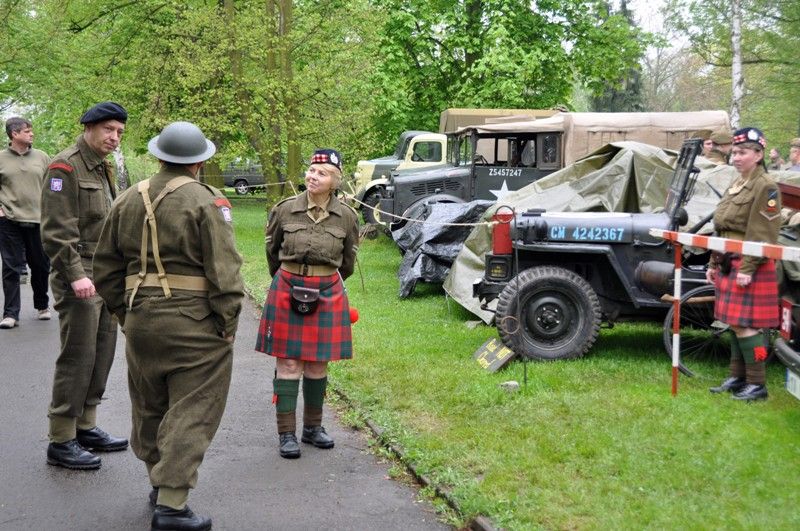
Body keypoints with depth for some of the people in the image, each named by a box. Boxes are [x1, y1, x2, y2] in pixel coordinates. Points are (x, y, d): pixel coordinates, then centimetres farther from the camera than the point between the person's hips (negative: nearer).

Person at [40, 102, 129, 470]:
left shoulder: (103, 169, 17)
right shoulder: (65, 167, -11)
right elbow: (56, 229, -18)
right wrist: (76, 275, -24)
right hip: (79, 279, -9)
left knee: (102, 355, 11)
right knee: (77, 357, -6)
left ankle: (85, 427, 22)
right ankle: (61, 442, 2)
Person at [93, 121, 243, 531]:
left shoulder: (128, 200, 8)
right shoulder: (205, 201, -10)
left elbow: (106, 267, 14)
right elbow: (224, 271, -14)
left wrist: (124, 313, 21)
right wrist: (228, 325, -5)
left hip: (141, 320, 6)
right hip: (196, 324, -6)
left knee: (150, 407, 20)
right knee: (190, 413, -1)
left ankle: (160, 482, 35)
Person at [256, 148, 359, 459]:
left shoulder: (346, 217, -3)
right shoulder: (285, 210, -5)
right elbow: (272, 251, 12)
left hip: (328, 294, 1)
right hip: (287, 291, -1)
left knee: (318, 364, 10)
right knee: (289, 364, 0)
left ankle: (312, 428, 24)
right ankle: (286, 434, 7)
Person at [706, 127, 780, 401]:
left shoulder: (766, 187, -11)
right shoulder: (735, 186, 16)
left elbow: (764, 235, -18)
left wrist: (748, 269, -22)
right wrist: (714, 264, 18)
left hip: (750, 268, -9)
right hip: (730, 265, 9)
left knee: (745, 325, -8)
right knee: (734, 324, 13)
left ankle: (757, 384, 0)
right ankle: (737, 378, 22)